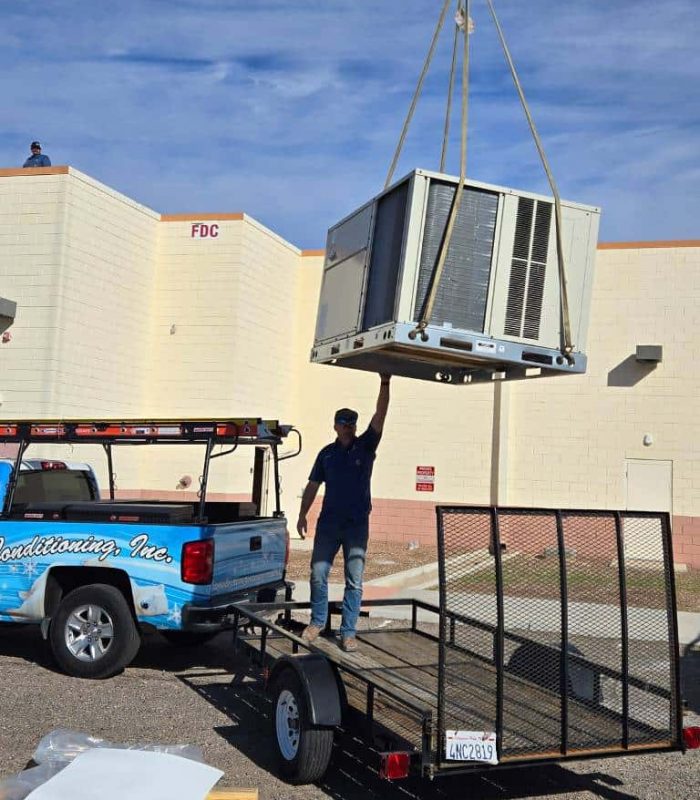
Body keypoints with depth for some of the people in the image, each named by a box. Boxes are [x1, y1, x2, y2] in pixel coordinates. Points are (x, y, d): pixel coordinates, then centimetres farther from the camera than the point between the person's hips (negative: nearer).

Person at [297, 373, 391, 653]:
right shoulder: (327, 453, 7)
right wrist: (302, 514, 5)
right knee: (318, 574, 3)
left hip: (357, 524, -2)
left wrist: (385, 384, -18)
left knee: (354, 580, 1)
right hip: (328, 522, 2)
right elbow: (313, 485, 12)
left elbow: (379, 416, -9)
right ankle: (317, 621, 22)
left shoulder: (365, 446, 2)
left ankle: (348, 632, 8)